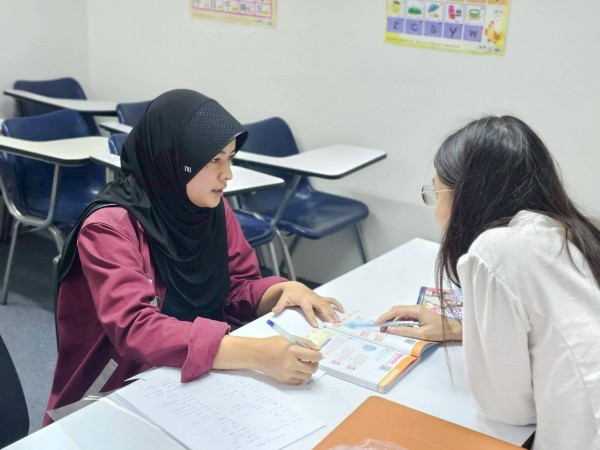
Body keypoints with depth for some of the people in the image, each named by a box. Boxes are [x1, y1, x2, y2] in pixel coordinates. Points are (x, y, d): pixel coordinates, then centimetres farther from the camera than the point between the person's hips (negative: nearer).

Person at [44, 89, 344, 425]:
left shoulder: (213, 208, -3)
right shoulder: (110, 228, -21)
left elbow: (238, 289, 6)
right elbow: (135, 330, -32)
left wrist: (283, 291, -17)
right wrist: (256, 354, -43)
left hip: (195, 385, 6)